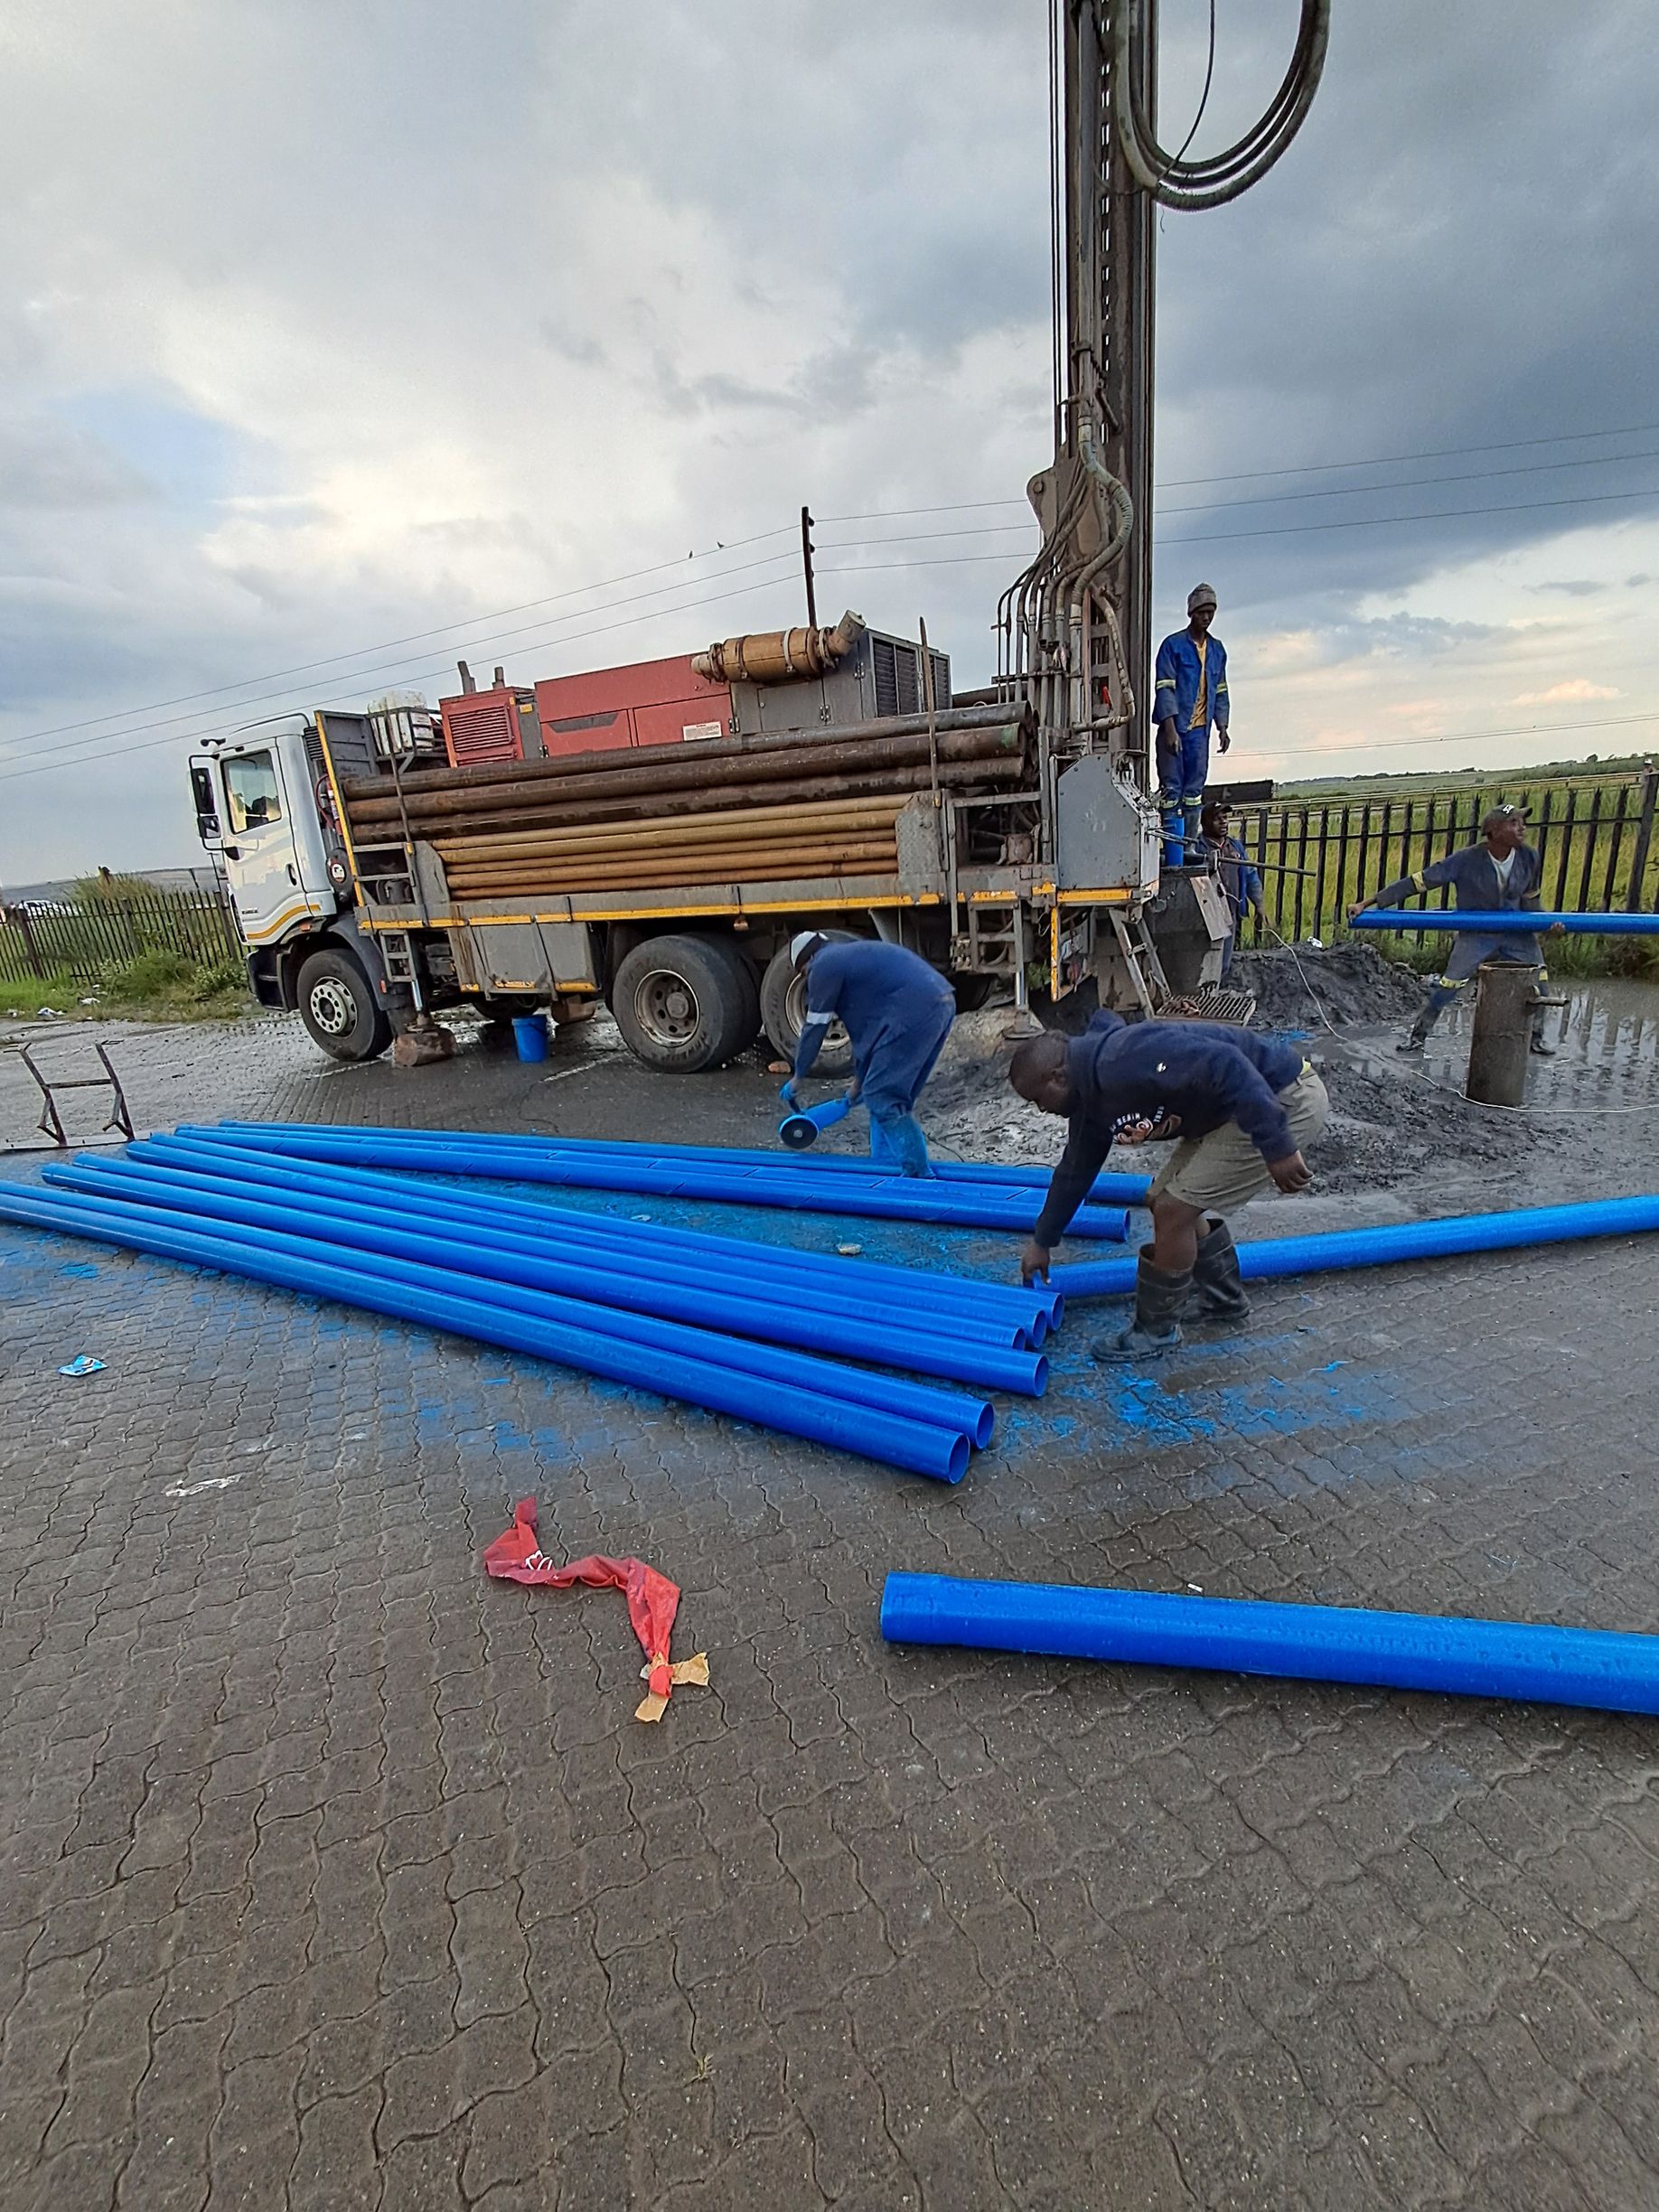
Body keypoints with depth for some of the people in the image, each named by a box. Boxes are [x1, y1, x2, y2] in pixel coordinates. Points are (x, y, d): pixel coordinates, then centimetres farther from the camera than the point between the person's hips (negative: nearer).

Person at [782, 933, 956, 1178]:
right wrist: (860, 1079, 38)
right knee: (893, 1095, 18)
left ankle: (919, 1174, -3)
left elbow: (814, 1028, 6)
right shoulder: (850, 955, 31)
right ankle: (887, 1166, 26)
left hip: (914, 1012, -10)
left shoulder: (823, 966, 3)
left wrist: (797, 1077, 20)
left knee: (881, 1098, -3)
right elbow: (866, 1021, 33)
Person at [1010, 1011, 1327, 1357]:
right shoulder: (1090, 1096, 5)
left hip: (1285, 1099, -9)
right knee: (1167, 1201, 13)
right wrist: (1041, 1242, 26)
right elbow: (1075, 1172, 17)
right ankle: (1222, 1298, 33)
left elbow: (1225, 1065, -32)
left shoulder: (1124, 1064, -26)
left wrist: (1277, 1148, -29)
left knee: (1173, 1210, -8)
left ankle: (1157, 1329, 11)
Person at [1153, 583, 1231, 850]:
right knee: (1171, 788, -6)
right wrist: (1170, 729, -18)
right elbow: (1164, 688, -9)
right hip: (1174, 727, -6)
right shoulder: (1173, 645, -2)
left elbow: (1220, 691, 21)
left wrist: (1222, 726, 11)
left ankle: (1190, 845, 11)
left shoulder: (1217, 649, 16)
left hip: (1200, 729, 6)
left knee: (1194, 788, 7)